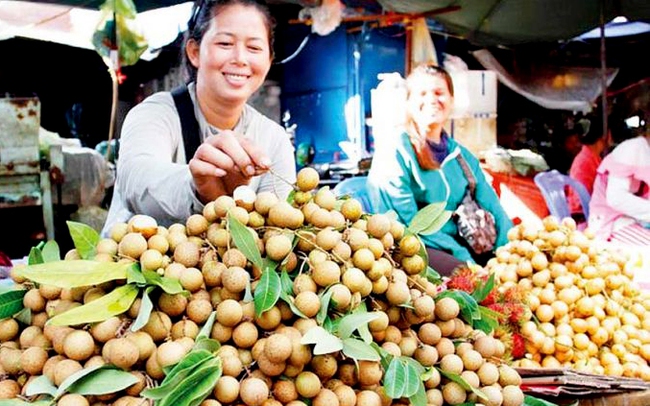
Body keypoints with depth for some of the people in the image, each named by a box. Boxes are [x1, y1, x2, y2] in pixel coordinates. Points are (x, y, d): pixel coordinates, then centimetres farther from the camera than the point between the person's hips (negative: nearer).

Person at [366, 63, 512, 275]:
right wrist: (463, 256, -21)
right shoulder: (394, 153, -4)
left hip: (456, 242, 6)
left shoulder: (462, 156, 15)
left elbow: (494, 209, 8)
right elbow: (409, 223, -13)